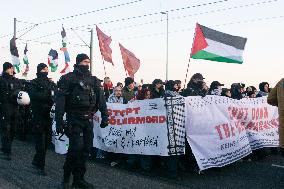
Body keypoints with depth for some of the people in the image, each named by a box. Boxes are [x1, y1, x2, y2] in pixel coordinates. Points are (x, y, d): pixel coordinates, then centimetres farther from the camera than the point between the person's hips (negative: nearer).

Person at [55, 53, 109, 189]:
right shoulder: (68, 79, -3)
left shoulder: (93, 80, 13)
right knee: (76, 147, -12)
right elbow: (60, 101, -8)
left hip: (88, 120, 5)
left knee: (86, 148, 6)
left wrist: (105, 116, 2)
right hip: (74, 119, -5)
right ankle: (66, 177, 9)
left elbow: (101, 99, 11)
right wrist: (59, 121, -14)